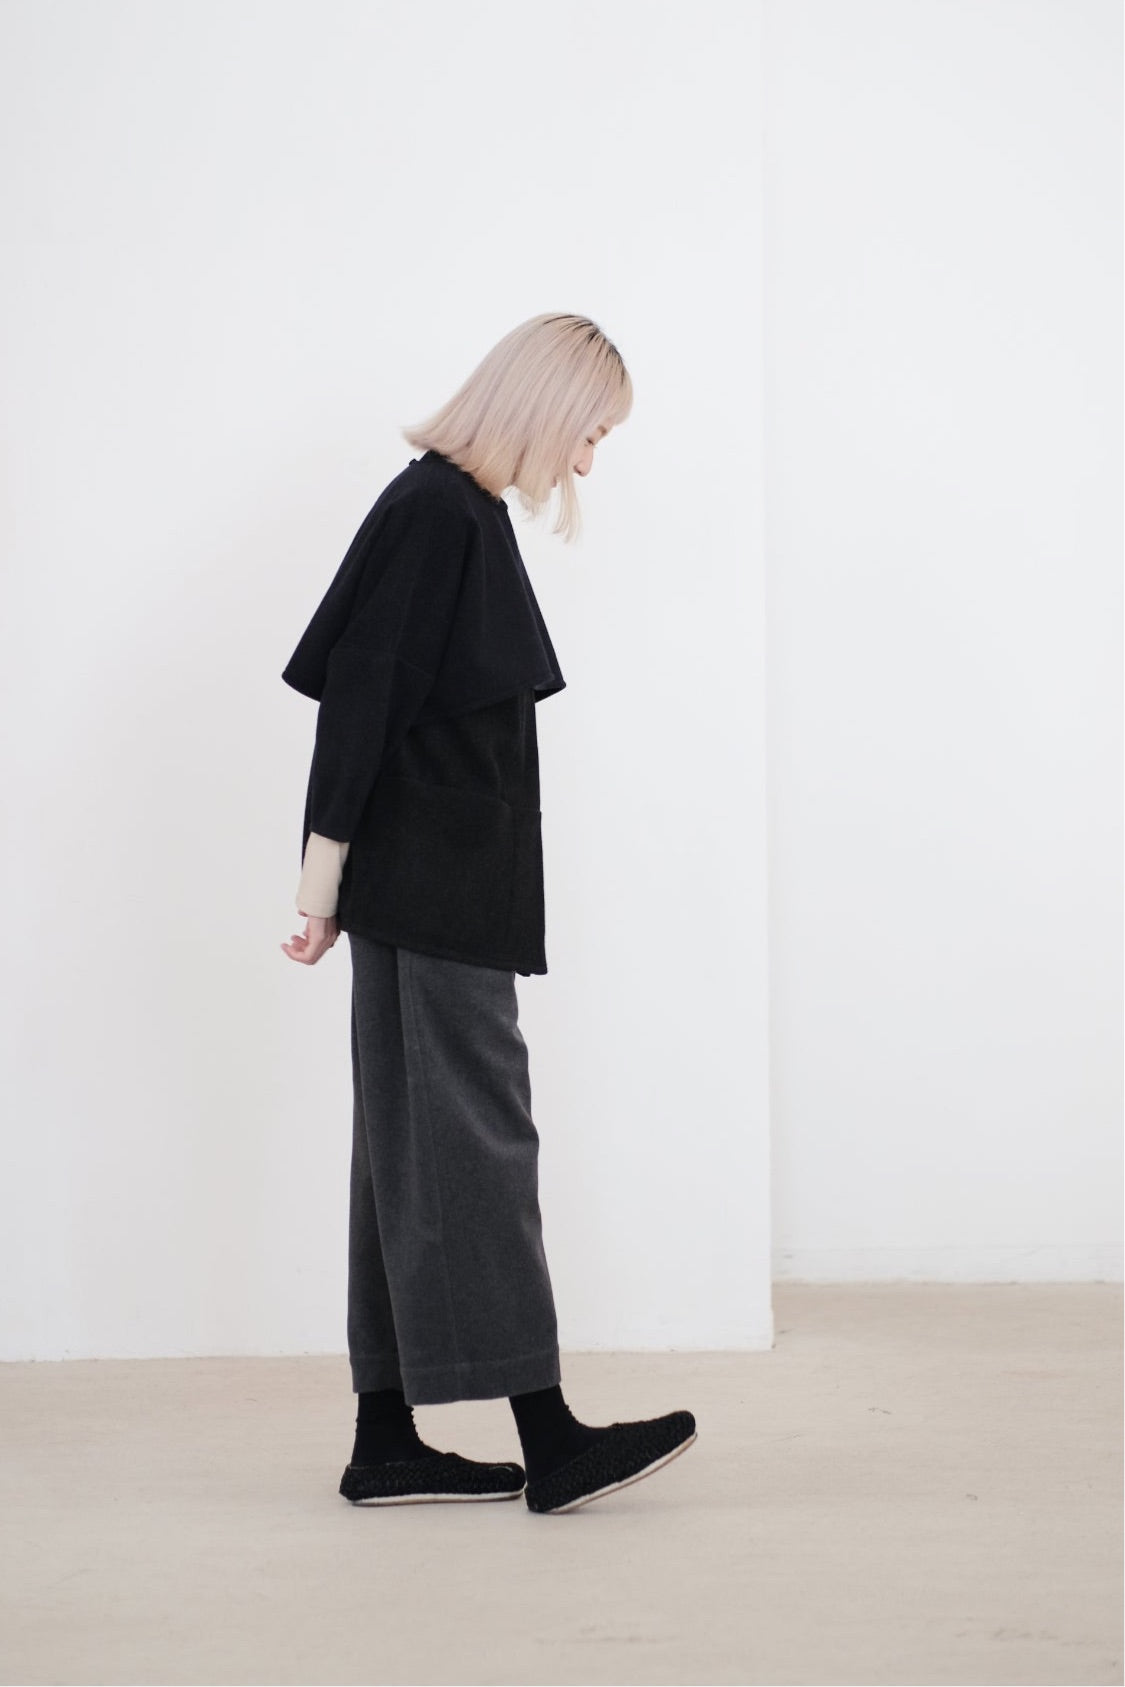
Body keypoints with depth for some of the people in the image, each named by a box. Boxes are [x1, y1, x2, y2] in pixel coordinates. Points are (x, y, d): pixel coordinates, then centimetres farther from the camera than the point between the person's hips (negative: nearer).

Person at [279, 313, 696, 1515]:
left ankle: (388, 1442, 14)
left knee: (415, 1146, 9)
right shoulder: (436, 511, -14)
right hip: (429, 886, -10)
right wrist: (328, 863, -19)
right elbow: (359, 689, -18)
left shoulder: (463, 510, 16)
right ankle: (548, 1442, -1)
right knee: (475, 1137, -6)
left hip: (441, 889, 10)